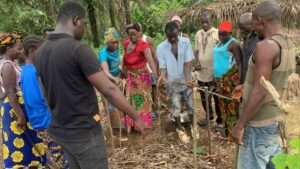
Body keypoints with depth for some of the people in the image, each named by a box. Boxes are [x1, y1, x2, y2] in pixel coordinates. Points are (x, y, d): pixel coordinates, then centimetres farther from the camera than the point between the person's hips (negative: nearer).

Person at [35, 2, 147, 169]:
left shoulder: (41, 52, 3)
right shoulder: (79, 50, -21)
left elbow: (46, 94, 12)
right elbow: (109, 90, -22)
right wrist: (136, 118, -12)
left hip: (59, 130, 8)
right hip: (84, 132, -8)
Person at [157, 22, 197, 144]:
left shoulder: (185, 42, -10)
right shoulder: (161, 47, -10)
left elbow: (188, 62, -15)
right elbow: (163, 66, -9)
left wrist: (187, 79, -28)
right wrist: (162, 76, -31)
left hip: (185, 80, 1)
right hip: (172, 81, -1)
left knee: (190, 104, 12)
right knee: (176, 106, 5)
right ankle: (180, 129, 25)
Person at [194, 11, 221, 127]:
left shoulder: (217, 33, -9)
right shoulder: (198, 34, 7)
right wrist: (197, 62, -4)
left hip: (214, 71, -5)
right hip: (201, 71, 5)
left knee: (216, 96, 7)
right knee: (204, 96, 15)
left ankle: (219, 117, 21)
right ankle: (209, 115, 33)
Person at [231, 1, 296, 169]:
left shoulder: (266, 46, -22)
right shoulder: (289, 45, 6)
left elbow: (259, 92, -25)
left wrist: (240, 124, -19)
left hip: (259, 122, -9)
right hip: (277, 118, 9)